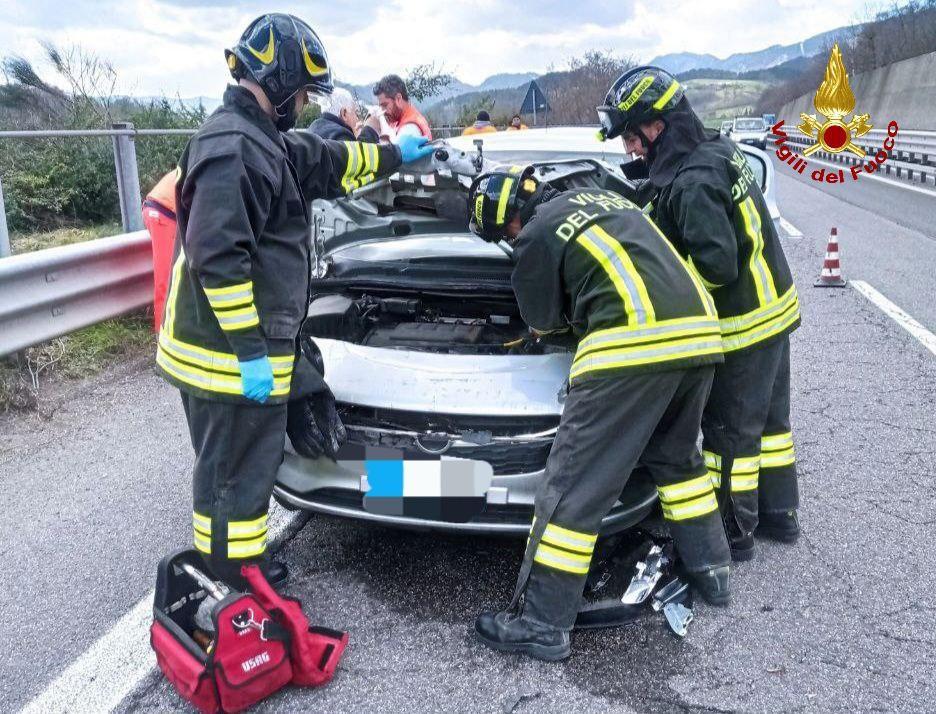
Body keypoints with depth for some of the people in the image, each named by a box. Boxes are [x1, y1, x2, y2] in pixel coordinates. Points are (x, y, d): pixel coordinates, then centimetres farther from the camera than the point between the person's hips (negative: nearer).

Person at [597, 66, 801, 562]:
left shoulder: (691, 182, -25)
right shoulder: (719, 150, 5)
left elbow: (716, 264, -29)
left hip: (741, 326, -10)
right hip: (774, 308, 10)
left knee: (729, 431, 5)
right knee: (768, 417, 21)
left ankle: (734, 533, 21)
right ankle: (778, 514, 36)